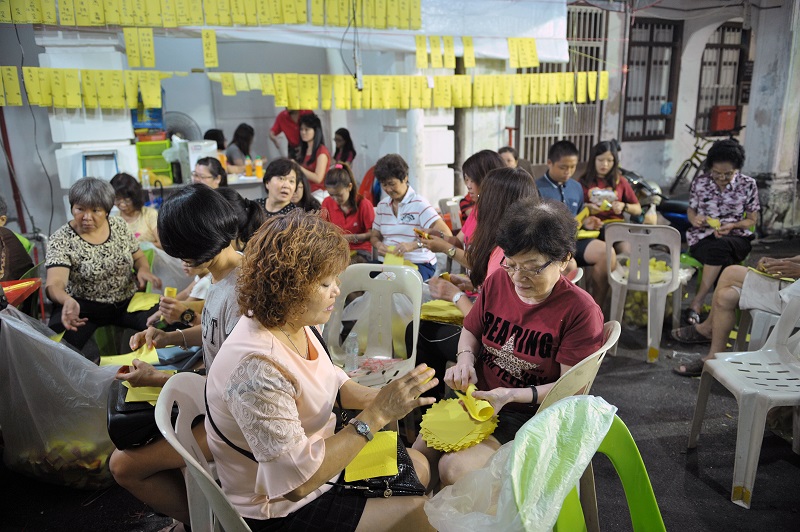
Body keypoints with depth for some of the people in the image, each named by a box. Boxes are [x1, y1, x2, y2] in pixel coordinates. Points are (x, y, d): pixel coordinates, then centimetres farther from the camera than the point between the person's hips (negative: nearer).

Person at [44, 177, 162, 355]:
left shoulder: (119, 226, 2)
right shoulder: (61, 240, -10)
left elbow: (139, 257, 16)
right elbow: (54, 284, -23)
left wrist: (143, 270, -9)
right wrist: (67, 300, -47)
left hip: (128, 301, 3)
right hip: (83, 307, -3)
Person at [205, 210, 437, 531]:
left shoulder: (293, 322, -10)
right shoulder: (257, 368, -36)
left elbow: (329, 382, 6)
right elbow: (298, 480, -33)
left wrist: (377, 397, -13)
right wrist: (376, 415, -31)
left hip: (314, 455, 8)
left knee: (417, 467, 19)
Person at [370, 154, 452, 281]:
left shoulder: (419, 203, -6)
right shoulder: (382, 205, 12)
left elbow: (446, 234, -15)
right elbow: (375, 236, 21)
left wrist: (414, 244, -29)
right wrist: (379, 245, -5)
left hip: (419, 263, -4)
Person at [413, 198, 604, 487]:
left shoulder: (581, 311, -19)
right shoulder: (498, 281, -3)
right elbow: (471, 331, 13)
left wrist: (510, 395, -27)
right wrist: (465, 359, -9)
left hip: (527, 415, -5)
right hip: (476, 396, 6)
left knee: (454, 468, -22)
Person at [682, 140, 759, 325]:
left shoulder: (748, 185, 3)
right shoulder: (700, 182, 4)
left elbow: (752, 220, 7)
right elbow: (690, 210, 14)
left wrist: (732, 226, -14)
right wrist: (694, 219, -11)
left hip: (736, 238, 0)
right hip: (703, 237, 1)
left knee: (719, 246, -38)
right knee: (722, 261, -35)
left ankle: (697, 302, -32)